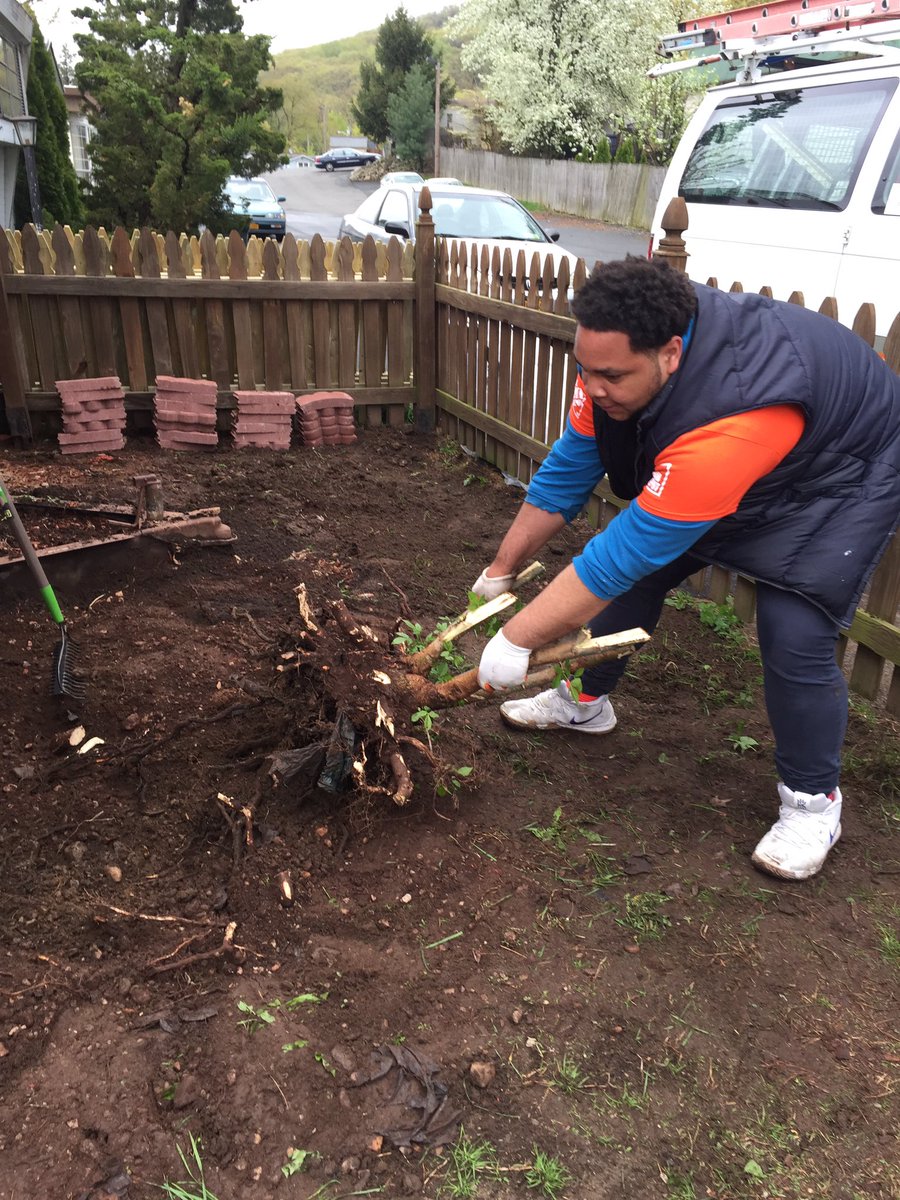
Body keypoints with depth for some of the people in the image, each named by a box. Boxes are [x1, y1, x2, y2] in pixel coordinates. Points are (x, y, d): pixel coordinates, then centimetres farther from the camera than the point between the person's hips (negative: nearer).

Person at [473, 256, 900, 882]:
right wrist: (501, 571, -7)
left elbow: (626, 552, -43)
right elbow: (567, 471, -12)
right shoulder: (619, 355, -23)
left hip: (841, 481, -7)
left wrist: (516, 641, -36)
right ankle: (585, 702, 24)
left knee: (794, 634, -21)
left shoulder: (734, 415, -46)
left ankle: (812, 799, 4)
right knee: (639, 572, 2)